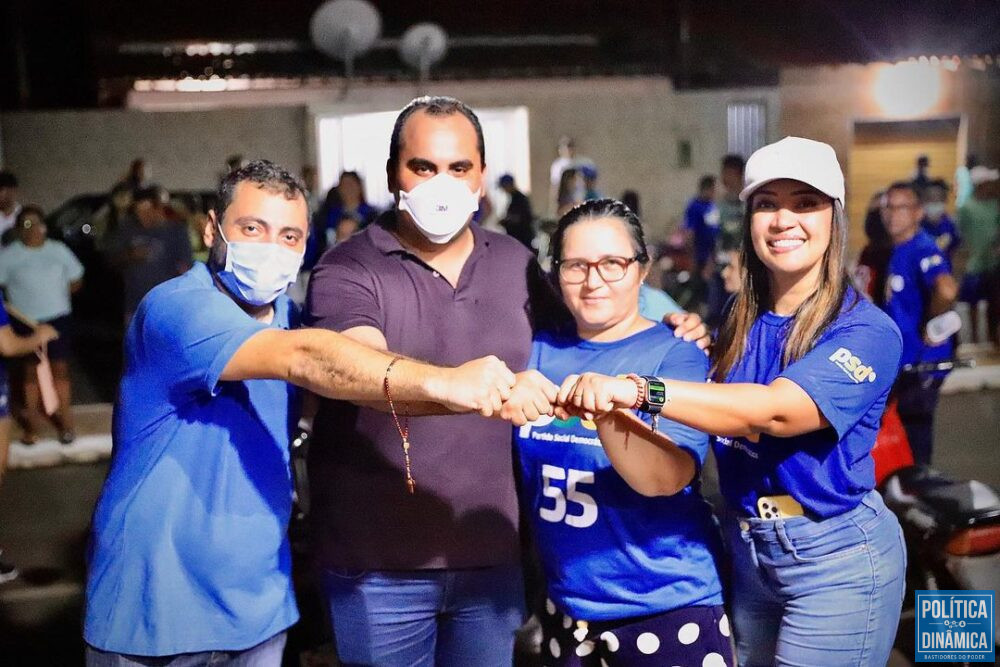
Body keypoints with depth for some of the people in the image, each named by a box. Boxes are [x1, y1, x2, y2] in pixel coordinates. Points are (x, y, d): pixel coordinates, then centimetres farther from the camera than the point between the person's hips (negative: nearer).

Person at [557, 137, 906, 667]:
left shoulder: (867, 331, -15)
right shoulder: (739, 324, 4)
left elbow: (775, 411, -32)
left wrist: (638, 391, -41)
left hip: (835, 559, -6)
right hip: (745, 547, 6)